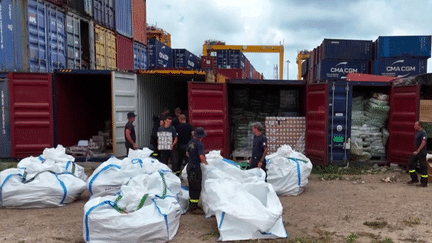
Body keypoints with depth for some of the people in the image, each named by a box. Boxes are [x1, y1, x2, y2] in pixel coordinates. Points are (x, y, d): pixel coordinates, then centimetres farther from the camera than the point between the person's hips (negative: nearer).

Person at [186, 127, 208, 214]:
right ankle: (193, 208, 5)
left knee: (192, 187, 17)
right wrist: (206, 162, -8)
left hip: (190, 166, 9)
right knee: (196, 187, 0)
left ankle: (191, 205, 28)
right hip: (196, 167, -9)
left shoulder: (191, 142, 7)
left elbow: (187, 153, 20)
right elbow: (201, 156, -25)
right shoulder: (199, 144, -18)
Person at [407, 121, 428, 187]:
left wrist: (417, 151, -25)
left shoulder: (423, 133, -15)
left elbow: (423, 143, -23)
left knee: (423, 167, -3)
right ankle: (414, 179, 19)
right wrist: (415, 151, 16)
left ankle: (424, 183, 4)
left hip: (421, 152, -9)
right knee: (410, 164, 8)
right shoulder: (417, 132, 14)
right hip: (416, 151, 9)